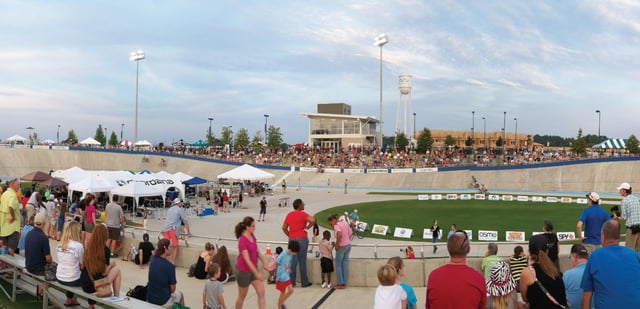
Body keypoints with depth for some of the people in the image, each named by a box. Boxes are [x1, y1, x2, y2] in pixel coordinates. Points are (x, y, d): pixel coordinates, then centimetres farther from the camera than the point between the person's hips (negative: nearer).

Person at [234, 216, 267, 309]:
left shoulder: (252, 236, -1)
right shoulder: (242, 240, -25)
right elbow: (247, 260, -28)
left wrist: (264, 263, 14)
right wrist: (257, 273, -30)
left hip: (253, 269, 7)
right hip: (244, 271, -7)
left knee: (261, 293, 1)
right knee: (242, 296, 11)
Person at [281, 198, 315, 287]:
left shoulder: (289, 215, 8)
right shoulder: (302, 214, -10)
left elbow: (284, 228, 12)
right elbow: (313, 220, -26)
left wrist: (290, 236, 14)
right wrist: (307, 227, -10)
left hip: (292, 239, 5)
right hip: (302, 239, -5)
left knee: (293, 261, 10)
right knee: (302, 261, 3)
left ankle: (291, 282, 12)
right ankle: (304, 282, 12)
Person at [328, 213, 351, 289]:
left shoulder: (336, 226, -17)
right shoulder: (345, 222, 6)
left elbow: (339, 235, -35)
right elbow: (350, 234, 11)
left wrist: (336, 244, -23)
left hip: (341, 246, -8)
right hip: (348, 245, 8)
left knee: (338, 265, 5)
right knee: (345, 264, 12)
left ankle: (340, 284, 7)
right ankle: (344, 283, 16)